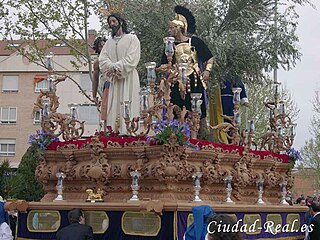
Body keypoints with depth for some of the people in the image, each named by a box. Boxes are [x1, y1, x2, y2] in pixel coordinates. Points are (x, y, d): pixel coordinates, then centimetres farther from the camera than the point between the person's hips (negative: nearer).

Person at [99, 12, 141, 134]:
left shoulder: (132, 38, 5)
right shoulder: (109, 42, 21)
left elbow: (132, 59, -7)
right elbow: (102, 59, 9)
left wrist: (116, 67, -14)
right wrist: (112, 67, -11)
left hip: (128, 79, -5)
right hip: (112, 80, 5)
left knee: (127, 110, -11)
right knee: (112, 110, -2)